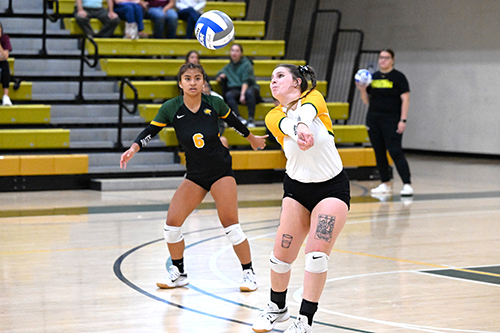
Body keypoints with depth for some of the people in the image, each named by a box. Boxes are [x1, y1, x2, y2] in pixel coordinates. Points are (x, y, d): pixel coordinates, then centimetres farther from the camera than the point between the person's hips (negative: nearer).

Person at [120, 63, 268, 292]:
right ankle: (178, 273, 15)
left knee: (230, 224, -11)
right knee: (172, 223, -5)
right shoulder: (171, 108, -9)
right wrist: (133, 149, -17)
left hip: (221, 170, -2)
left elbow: (233, 120, 9)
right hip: (194, 175, 3)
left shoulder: (214, 103, -10)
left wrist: (252, 138, 24)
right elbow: (150, 131, 0)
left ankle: (249, 273, 4)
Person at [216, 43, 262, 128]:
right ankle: (239, 118, -44)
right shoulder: (228, 67, 20)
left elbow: (246, 81, -8)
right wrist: (220, 77, 2)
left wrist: (243, 94, -23)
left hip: (248, 88, -3)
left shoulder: (246, 64, 4)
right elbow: (219, 79, 28)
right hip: (235, 90, 3)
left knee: (249, 92, -39)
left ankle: (251, 120, -40)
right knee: (228, 95, -32)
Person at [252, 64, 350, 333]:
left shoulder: (313, 97, -5)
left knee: (317, 253, -15)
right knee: (281, 256, -1)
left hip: (332, 187, -3)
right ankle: (277, 307, 27)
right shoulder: (273, 117, -2)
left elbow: (307, 111, -30)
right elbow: (289, 125, -27)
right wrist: (301, 130, -51)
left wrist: (303, 124, -54)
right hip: (296, 189, 3)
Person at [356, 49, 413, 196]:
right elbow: (367, 101, 15)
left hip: (391, 120, -6)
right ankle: (385, 184, 17)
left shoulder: (398, 77, -3)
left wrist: (403, 120, -14)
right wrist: (362, 90, -5)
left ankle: (407, 184, -12)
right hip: (373, 120, 6)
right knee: (379, 152, 8)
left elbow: (405, 99, -7)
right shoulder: (373, 77, 11)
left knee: (396, 152, -12)